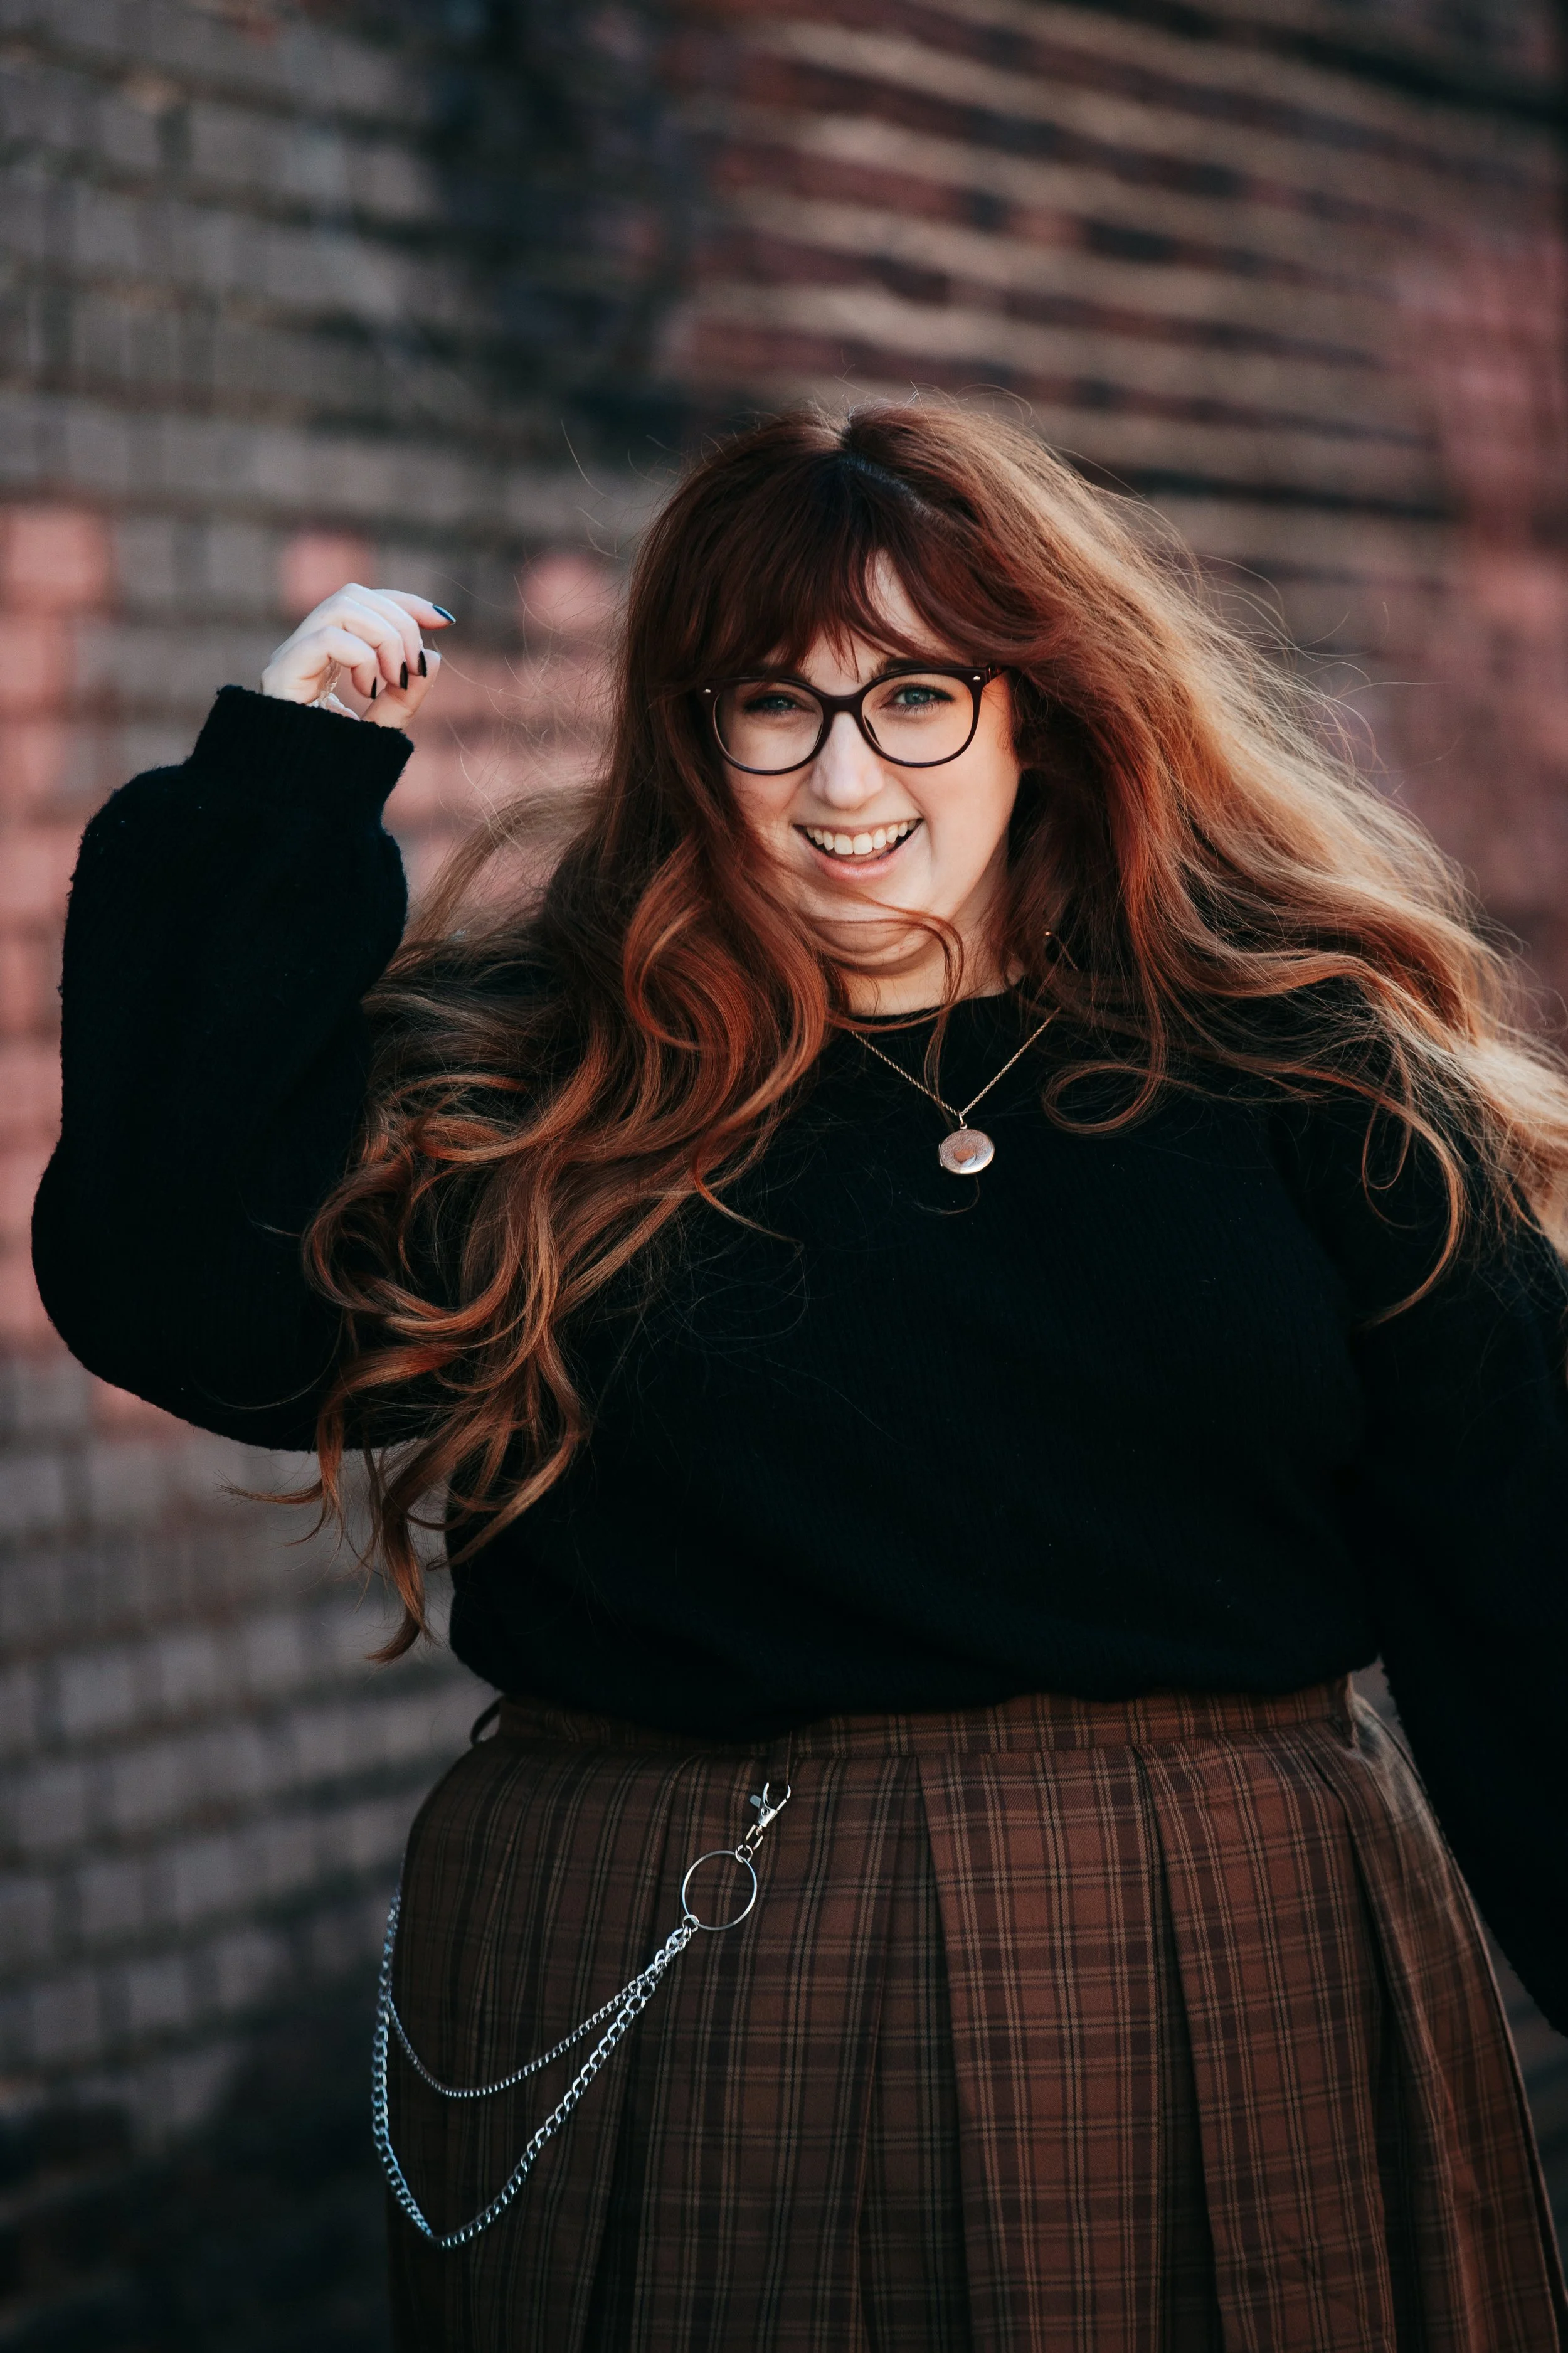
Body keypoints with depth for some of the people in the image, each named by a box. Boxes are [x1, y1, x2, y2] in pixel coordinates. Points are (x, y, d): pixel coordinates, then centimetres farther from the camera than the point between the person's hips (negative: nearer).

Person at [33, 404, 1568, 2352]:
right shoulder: (531, 1090, 2)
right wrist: (277, 790, -8)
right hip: (667, 2026, -1)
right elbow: (171, 1294, -13)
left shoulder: (1305, 1081, 3)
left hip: (1228, 2008, 1)